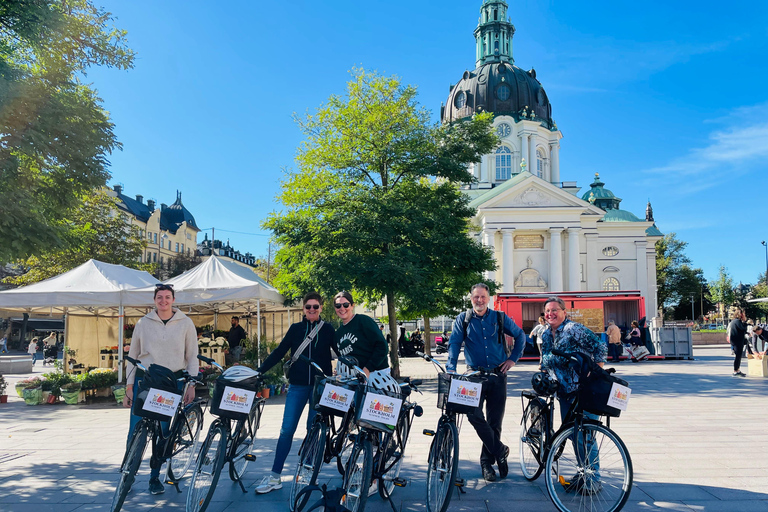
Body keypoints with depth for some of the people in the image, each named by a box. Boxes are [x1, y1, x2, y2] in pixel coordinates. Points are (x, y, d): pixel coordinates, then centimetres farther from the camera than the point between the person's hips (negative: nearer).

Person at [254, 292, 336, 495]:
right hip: (298, 385, 1)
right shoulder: (296, 328, 6)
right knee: (287, 429, -3)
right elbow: (279, 352, 5)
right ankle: (275, 477, 3)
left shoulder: (327, 329, 4)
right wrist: (258, 371, -2)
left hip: (320, 385, -1)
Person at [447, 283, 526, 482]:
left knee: (494, 420, 4)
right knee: (474, 414, -18)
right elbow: (454, 343, -5)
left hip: (497, 374, 1)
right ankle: (500, 450, 0)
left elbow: (520, 336, 16)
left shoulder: (500, 318, 5)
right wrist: (451, 367, -19)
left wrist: (513, 359, 7)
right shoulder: (463, 319, 3)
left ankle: (487, 461, 19)